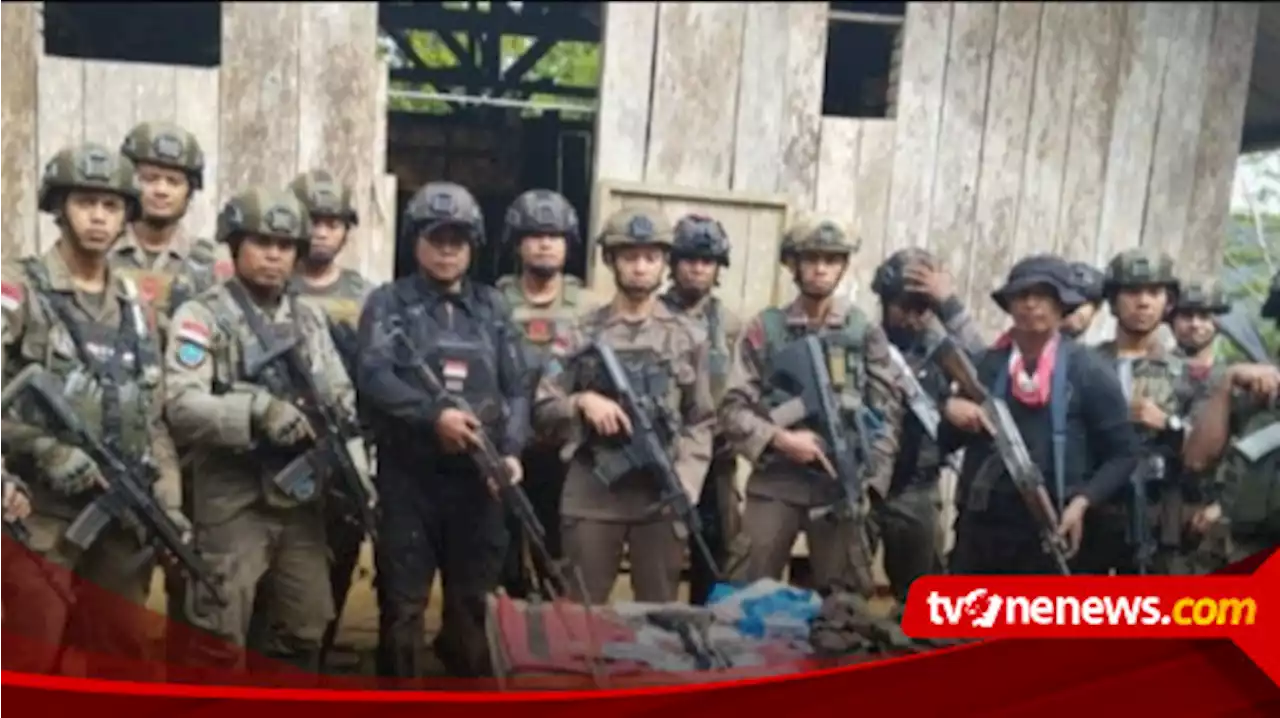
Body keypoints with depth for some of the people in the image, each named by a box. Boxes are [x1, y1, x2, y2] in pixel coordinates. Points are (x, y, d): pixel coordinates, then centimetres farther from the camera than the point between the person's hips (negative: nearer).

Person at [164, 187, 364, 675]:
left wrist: (358, 475, -2)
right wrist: (258, 409, -30)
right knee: (220, 637, 1)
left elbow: (342, 402, 11)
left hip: (302, 499, 6)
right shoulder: (201, 317, -5)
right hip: (233, 502, -5)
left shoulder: (310, 320, 12)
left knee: (305, 631, 14)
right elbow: (182, 406, -17)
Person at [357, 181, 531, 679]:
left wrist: (511, 449, -8)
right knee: (403, 601, 4)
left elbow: (519, 386, 7)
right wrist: (433, 414, -23)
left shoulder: (492, 308, 12)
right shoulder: (389, 303, 4)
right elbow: (373, 377, -11)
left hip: (478, 476, 3)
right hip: (409, 475, -3)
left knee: (475, 601, 11)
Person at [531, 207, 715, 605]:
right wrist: (582, 400, -17)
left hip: (662, 497, 1)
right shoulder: (582, 332, 4)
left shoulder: (686, 337, 7)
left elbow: (702, 423, 6)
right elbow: (543, 409, 3)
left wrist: (684, 485, -7)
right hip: (592, 494, -1)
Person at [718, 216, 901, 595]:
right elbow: (733, 408, -1)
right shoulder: (764, 329, 2)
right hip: (774, 482, -1)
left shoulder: (866, 333, 5)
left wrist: (871, 479, -6)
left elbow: (887, 413, 3)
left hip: (841, 485, 1)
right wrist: (779, 439, -16)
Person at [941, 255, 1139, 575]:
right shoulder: (984, 365, 7)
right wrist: (950, 410, -9)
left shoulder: (1088, 370, -2)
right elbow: (947, 442, 13)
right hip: (981, 524, 3)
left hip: (1048, 531, -3)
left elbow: (1123, 453, 0)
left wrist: (1082, 502, -14)